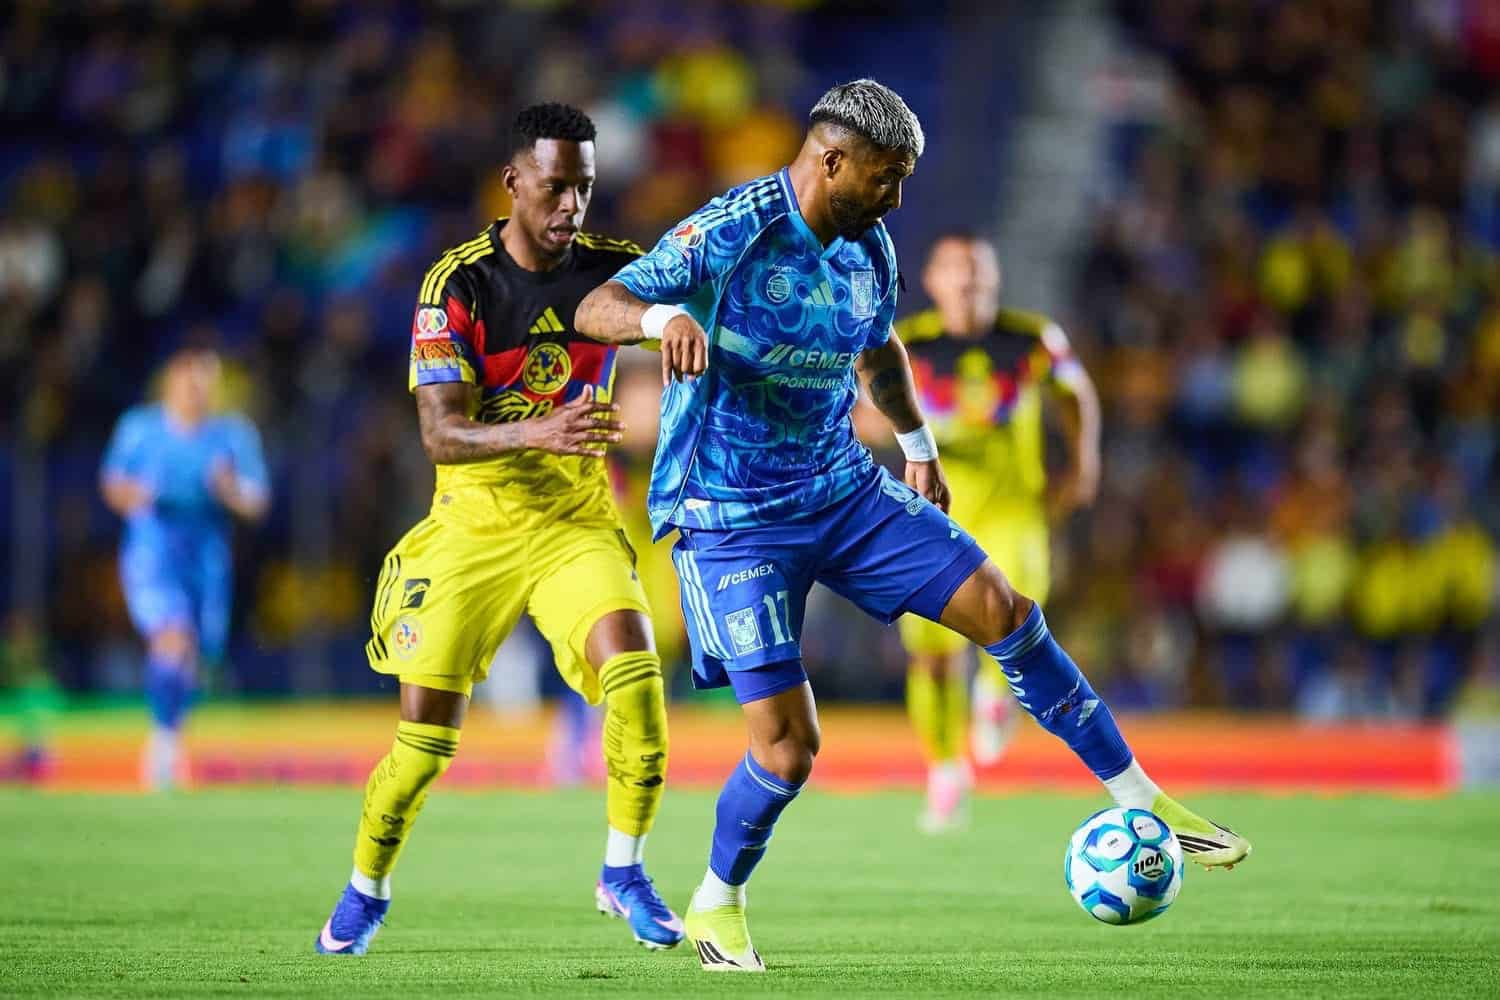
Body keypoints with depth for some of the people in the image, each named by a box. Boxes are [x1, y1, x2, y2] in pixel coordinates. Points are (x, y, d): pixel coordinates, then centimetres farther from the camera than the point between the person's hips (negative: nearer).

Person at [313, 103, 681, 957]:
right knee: (428, 728, -3)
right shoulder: (459, 284, -13)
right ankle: (365, 891, 22)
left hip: (578, 522, 2)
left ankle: (624, 871, -5)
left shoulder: (612, 269, -4)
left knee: (632, 664, -23)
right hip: (475, 525, -2)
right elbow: (441, 434, -20)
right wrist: (539, 432, -38)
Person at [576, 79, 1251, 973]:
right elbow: (595, 309, -24)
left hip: (844, 488, 6)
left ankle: (1140, 800, 5)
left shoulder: (870, 248, 3)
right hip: (732, 518, -6)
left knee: (1001, 607, -6)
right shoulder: (732, 231, -18)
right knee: (789, 743, -12)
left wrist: (919, 444, 31)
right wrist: (662, 315, -45)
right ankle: (716, 905, 15)